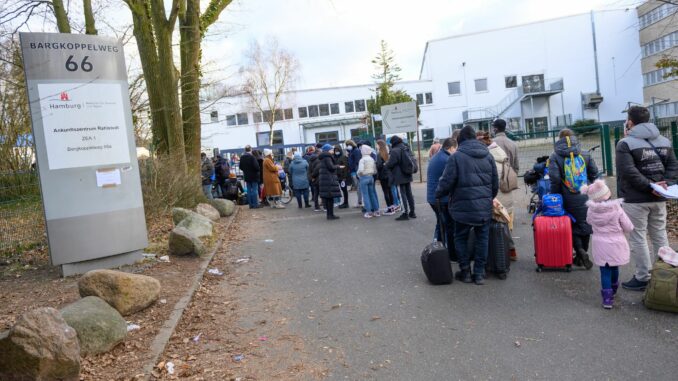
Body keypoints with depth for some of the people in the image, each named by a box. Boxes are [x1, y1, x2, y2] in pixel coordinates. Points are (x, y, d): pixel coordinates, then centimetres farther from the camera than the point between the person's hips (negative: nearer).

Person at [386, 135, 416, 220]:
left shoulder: (395, 151, -17)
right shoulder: (406, 149, 8)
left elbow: (390, 164, -16)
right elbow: (412, 160, 15)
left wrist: (386, 164, 5)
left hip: (400, 176, -8)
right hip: (408, 175, 8)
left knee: (403, 194, -3)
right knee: (409, 193, 13)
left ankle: (405, 213, -1)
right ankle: (412, 212, 19)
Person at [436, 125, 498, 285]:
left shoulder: (456, 157, -10)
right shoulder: (487, 155, 6)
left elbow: (446, 182, -12)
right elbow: (495, 182, 11)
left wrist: (438, 194, 7)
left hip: (463, 207, -4)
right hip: (485, 207, 4)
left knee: (461, 238, 13)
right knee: (482, 239, 12)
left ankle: (465, 272, 17)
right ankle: (479, 273, 16)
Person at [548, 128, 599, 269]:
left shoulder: (555, 157, -5)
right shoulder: (585, 155, 7)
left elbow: (555, 179, -13)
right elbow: (594, 174, 7)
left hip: (569, 200, -3)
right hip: (586, 198, 3)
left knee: (572, 226, 9)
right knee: (585, 225, 13)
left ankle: (580, 251, -10)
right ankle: (583, 254, 19)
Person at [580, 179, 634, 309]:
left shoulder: (591, 211, -10)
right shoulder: (617, 209, -16)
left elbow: (589, 221, 12)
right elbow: (628, 227, -6)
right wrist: (619, 229, 13)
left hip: (600, 245, 0)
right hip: (615, 245, 0)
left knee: (605, 271, 5)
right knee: (614, 269, 21)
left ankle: (607, 298, 0)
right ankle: (613, 290, 41)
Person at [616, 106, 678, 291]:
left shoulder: (625, 144, -11)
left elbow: (629, 172, -22)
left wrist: (649, 186, -17)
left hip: (636, 199, -7)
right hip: (659, 199, 7)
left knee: (638, 239, 1)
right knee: (660, 237, 16)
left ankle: (643, 278, 5)